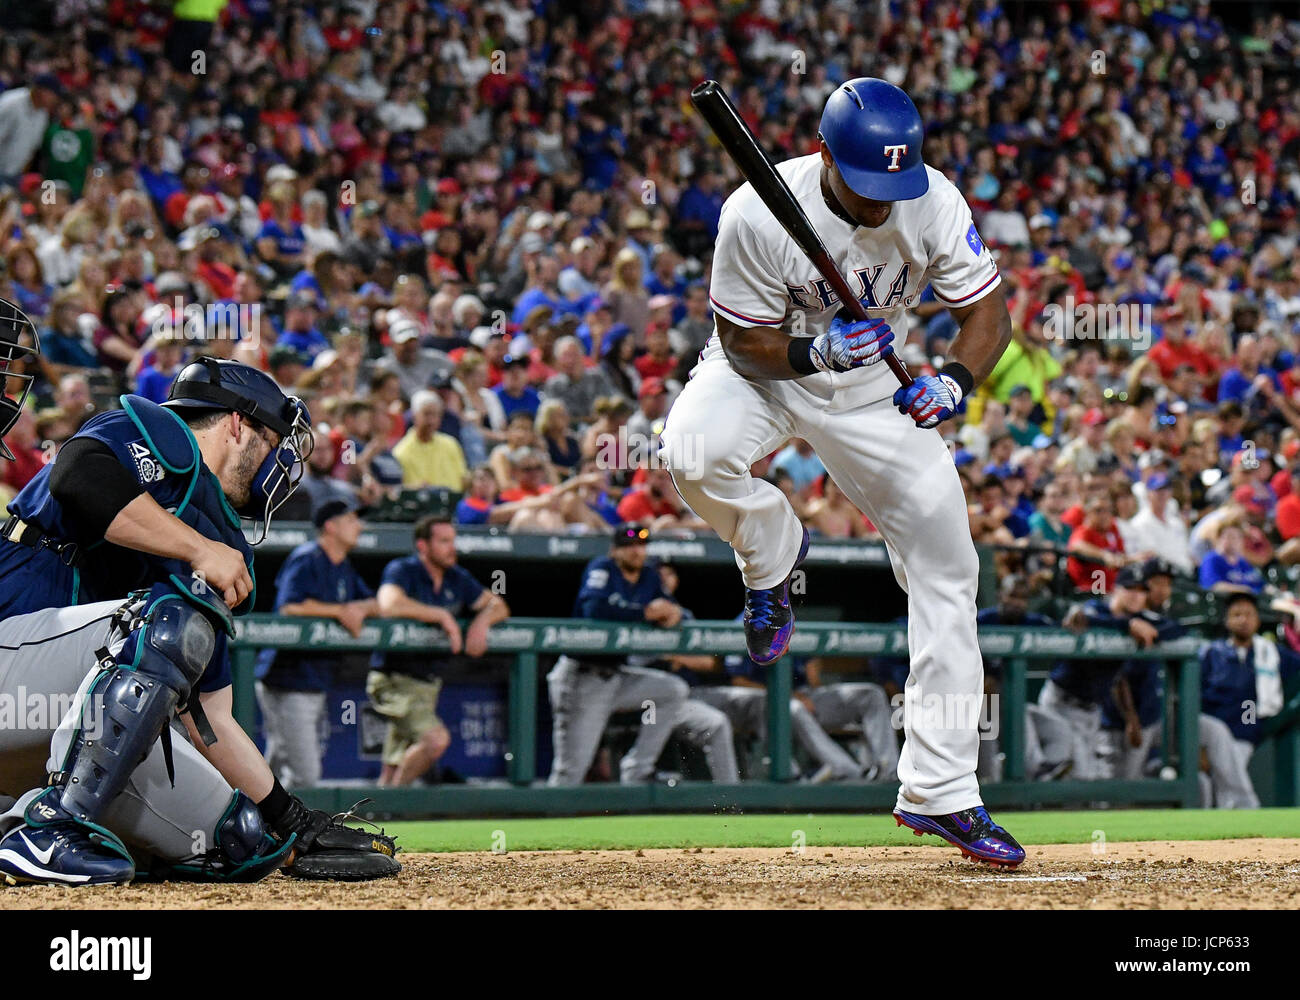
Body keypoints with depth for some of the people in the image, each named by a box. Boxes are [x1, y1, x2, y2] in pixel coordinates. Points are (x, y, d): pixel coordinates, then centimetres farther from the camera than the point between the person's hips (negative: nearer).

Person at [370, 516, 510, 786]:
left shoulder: (457, 579, 10)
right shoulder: (402, 571, -10)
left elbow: (498, 606, 14)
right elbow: (390, 606, -30)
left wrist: (482, 621, -10)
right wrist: (443, 617, -24)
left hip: (429, 681, 7)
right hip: (396, 680, -7)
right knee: (436, 738, -25)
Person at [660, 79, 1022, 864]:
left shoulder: (934, 204, -21)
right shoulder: (758, 214, -28)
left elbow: (989, 315, -14)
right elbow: (744, 344, -19)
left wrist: (955, 380, -34)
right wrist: (814, 352, -39)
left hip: (876, 385, 3)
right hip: (768, 367, -2)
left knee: (947, 564, -5)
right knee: (693, 452, -36)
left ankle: (940, 793, 3)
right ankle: (774, 551, 0)